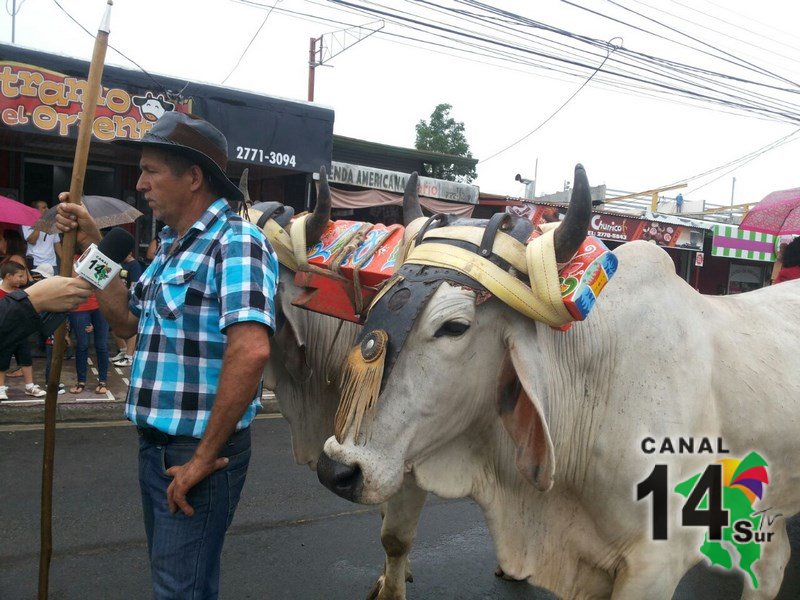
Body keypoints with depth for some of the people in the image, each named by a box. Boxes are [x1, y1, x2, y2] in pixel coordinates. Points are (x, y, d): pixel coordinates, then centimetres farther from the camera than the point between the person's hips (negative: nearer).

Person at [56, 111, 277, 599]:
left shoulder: (237, 243, -19)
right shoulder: (172, 247, 11)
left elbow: (251, 351, -31)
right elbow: (127, 322, 17)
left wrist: (205, 456, -25)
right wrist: (92, 245, 11)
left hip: (199, 452, -9)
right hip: (155, 445, 9)